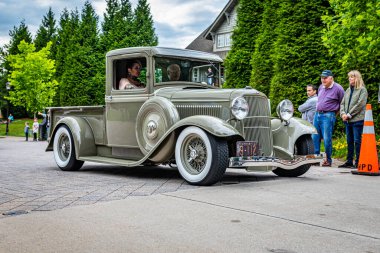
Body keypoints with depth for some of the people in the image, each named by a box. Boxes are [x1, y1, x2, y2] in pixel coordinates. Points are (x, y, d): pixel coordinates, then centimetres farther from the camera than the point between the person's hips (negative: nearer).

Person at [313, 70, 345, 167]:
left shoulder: (338, 88, -6)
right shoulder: (321, 87, 14)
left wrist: (334, 113, 2)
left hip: (328, 116, -7)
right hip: (317, 114, 7)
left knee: (327, 139, -6)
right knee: (315, 138, 6)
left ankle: (328, 160, 4)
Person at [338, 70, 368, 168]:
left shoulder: (362, 90, -3)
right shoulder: (348, 90, 17)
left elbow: (360, 104, -12)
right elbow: (342, 103, 15)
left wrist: (349, 115, -13)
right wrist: (343, 113, -3)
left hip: (357, 120, -6)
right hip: (347, 120, 7)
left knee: (357, 141, -5)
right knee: (349, 141, 9)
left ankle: (358, 162, 0)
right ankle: (349, 161, 15)